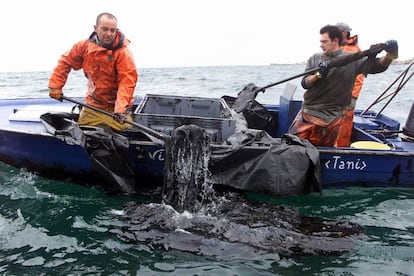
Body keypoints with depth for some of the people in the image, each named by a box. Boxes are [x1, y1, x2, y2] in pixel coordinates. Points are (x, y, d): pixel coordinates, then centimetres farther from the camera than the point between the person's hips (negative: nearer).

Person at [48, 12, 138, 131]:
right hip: (92, 105, 4)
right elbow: (65, 62, 11)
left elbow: (127, 81, -24)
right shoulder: (84, 46, -2)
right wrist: (56, 86, 3)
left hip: (116, 106, -4)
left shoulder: (123, 53, -17)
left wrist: (120, 109, -36)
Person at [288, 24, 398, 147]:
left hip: (332, 117, -3)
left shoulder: (352, 60, 0)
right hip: (308, 113, 3)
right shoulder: (315, 58, 8)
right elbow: (304, 83, 0)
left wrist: (390, 54, -27)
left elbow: (378, 66, -6)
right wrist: (318, 74, -20)